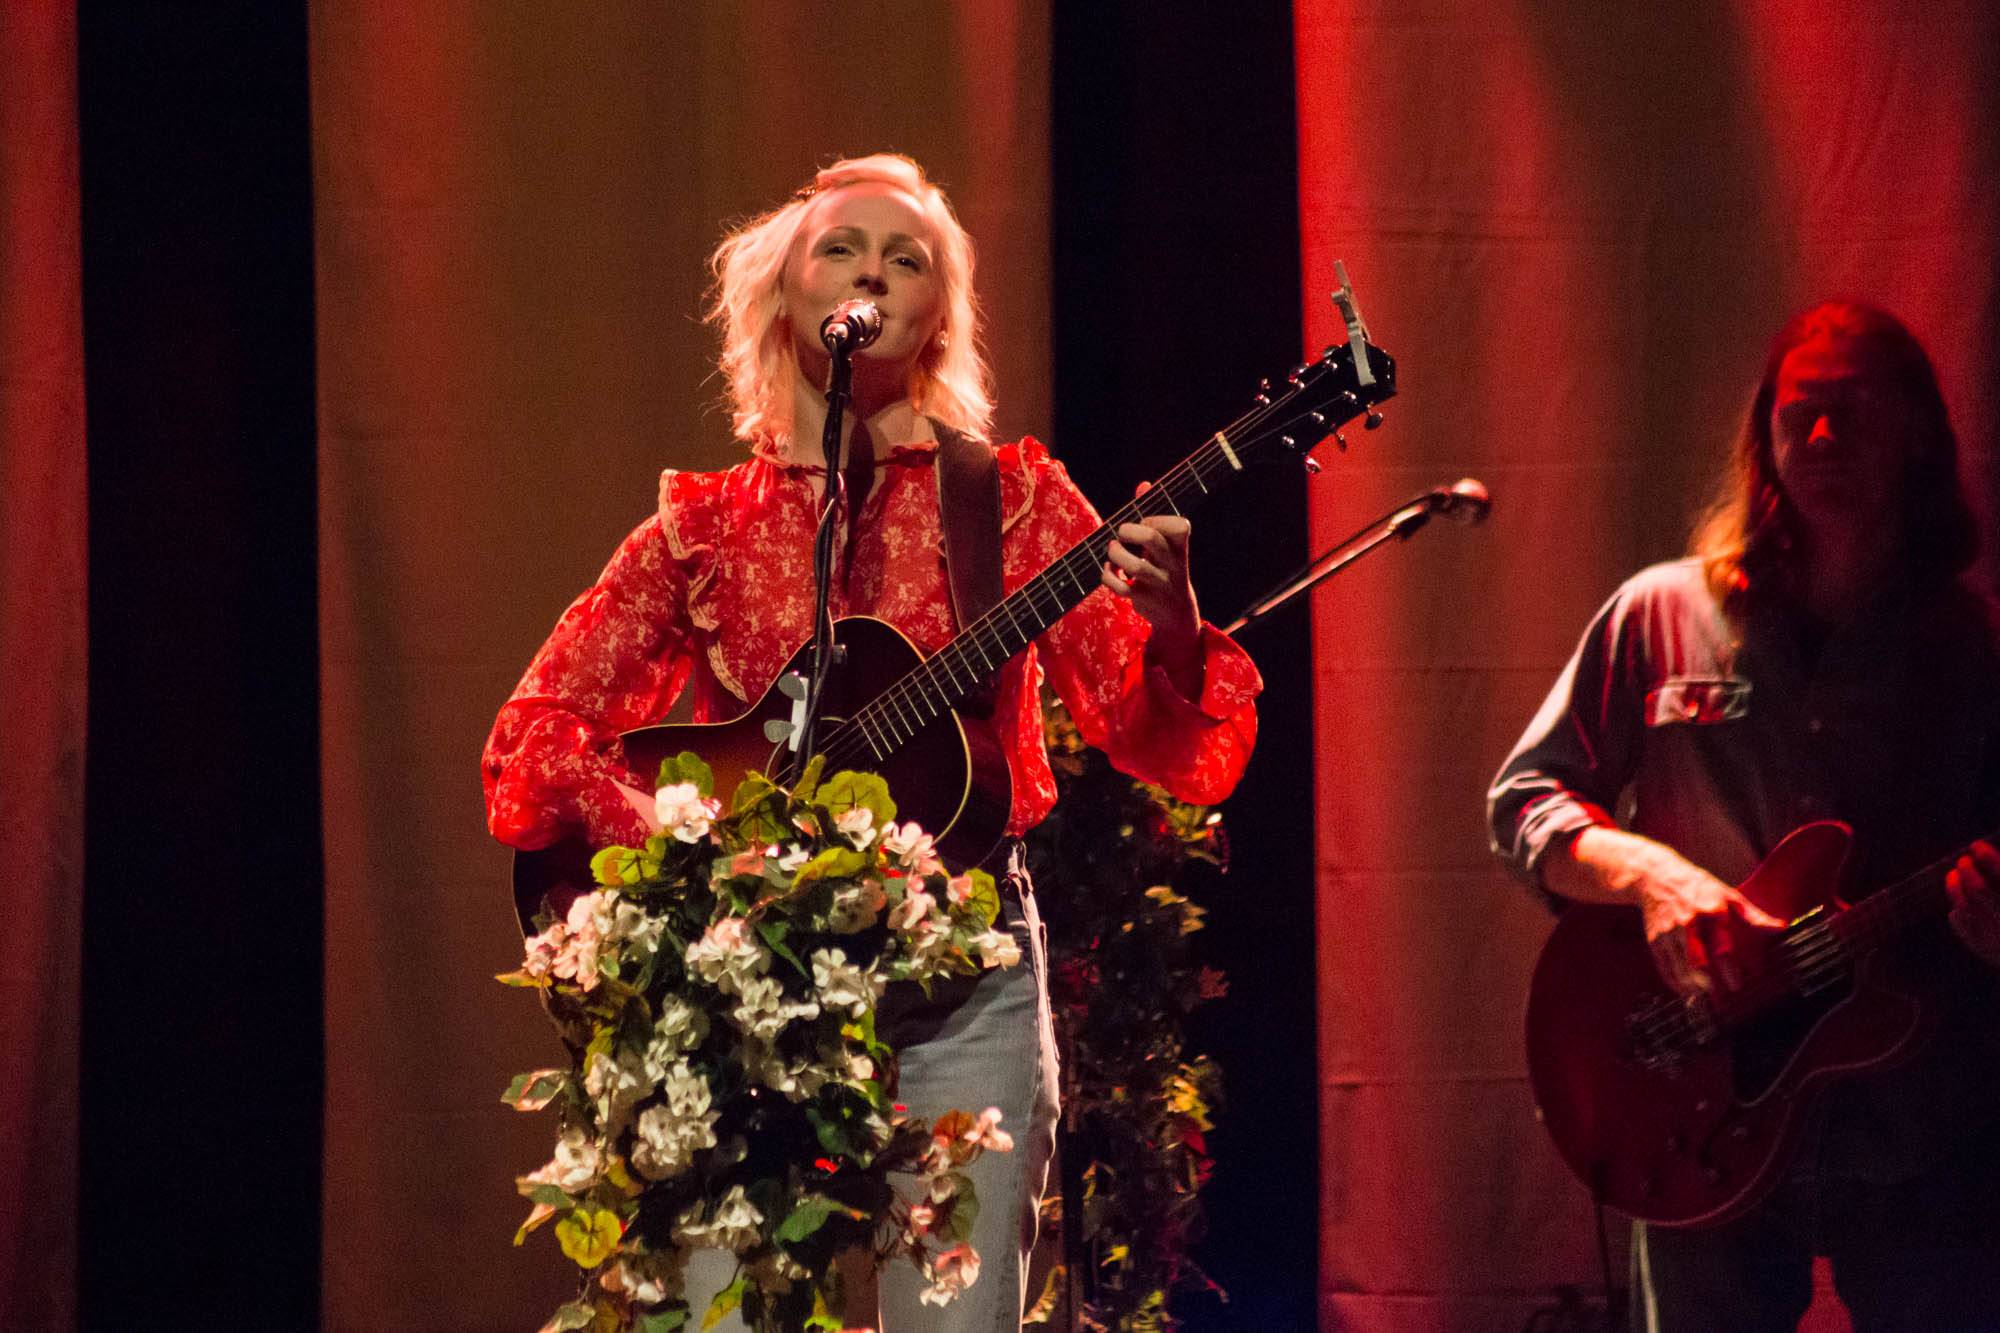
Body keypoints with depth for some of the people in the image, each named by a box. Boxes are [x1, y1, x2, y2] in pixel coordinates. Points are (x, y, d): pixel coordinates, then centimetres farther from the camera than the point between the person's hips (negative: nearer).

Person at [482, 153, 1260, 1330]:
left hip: (962, 977, 0)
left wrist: (1170, 627, -23)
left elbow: (1159, 743, -1)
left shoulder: (1012, 499, 7)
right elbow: (533, 737, 5)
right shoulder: (702, 528, 9)